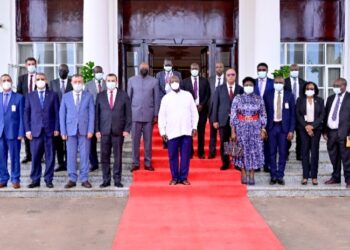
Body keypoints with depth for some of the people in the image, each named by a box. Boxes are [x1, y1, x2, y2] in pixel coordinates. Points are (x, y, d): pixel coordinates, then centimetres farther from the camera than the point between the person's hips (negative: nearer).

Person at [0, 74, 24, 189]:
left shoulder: (19, 97, 2)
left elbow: (22, 116, 0)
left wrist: (21, 132, -6)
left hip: (13, 132, -2)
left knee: (14, 157, 2)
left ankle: (15, 180, 10)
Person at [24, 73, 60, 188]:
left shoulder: (53, 95, 7)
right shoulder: (30, 96, 10)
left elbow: (57, 113, 4)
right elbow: (26, 113, 7)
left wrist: (56, 128, -3)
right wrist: (27, 129, -1)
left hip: (50, 130, 0)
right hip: (35, 130, 1)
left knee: (50, 156, 2)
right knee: (35, 156, 1)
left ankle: (48, 179, 10)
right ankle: (35, 180, 10)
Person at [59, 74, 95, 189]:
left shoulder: (88, 96, 6)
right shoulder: (66, 96, 9)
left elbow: (91, 114, 2)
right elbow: (62, 114, 7)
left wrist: (90, 130, -6)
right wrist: (63, 131, -1)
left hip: (84, 130, -1)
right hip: (70, 130, 1)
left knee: (84, 155, 1)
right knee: (71, 155, 2)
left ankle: (84, 179, 9)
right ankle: (72, 179, 10)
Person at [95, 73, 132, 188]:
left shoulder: (123, 95, 5)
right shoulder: (100, 96, 8)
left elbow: (128, 113, 4)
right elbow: (97, 114, 7)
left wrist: (127, 129, -4)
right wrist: (97, 130, -2)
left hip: (118, 131, -1)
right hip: (104, 131, 1)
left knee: (118, 156, 5)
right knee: (104, 156, 3)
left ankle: (117, 180, 13)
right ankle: (106, 180, 12)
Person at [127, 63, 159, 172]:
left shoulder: (154, 81, 3)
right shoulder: (132, 80, 6)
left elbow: (156, 99, 4)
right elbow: (128, 97, 7)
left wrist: (156, 115, 2)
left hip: (148, 115, 0)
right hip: (135, 114, 0)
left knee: (148, 140, 5)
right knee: (135, 140, 2)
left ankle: (148, 163, 12)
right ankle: (135, 163, 9)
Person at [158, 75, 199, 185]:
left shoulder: (188, 95, 7)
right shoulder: (166, 98, 5)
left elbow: (194, 112, 9)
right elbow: (161, 116, 5)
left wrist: (194, 127, 2)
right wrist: (162, 131, 1)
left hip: (186, 131, 1)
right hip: (172, 132, 0)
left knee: (185, 155, 3)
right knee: (173, 156, 3)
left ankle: (184, 177, 13)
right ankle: (174, 177, 14)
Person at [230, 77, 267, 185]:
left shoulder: (259, 99, 4)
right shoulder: (238, 98, 0)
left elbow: (263, 116, 5)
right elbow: (233, 116, -2)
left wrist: (263, 130, -1)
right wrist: (233, 131, -5)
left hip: (255, 128, 1)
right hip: (241, 128, -1)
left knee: (254, 151, 1)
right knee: (242, 150, 4)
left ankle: (251, 176, 10)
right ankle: (243, 175, 14)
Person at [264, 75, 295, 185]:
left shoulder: (289, 95, 3)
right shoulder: (268, 95, 5)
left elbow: (292, 114, 3)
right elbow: (265, 112, 5)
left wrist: (291, 130, -4)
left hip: (284, 127, 0)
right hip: (271, 127, 1)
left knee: (282, 152, 2)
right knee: (272, 152, 4)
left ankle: (280, 176, 11)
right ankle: (273, 176, 13)